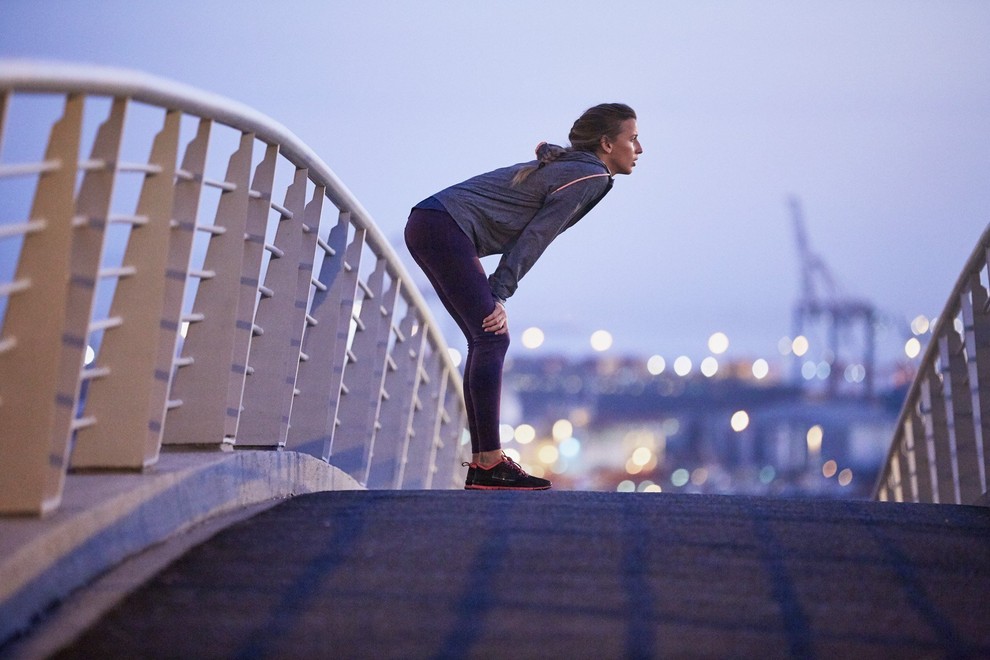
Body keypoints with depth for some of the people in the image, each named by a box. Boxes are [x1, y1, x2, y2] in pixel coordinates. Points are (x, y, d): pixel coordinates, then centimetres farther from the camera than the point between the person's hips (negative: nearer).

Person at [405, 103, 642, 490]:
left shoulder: (566, 166, 21)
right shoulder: (592, 176, -8)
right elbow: (535, 237, -12)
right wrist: (500, 295, -12)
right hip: (445, 228, -10)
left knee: (486, 340, 9)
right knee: (492, 339, -12)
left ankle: (482, 462, 8)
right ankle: (489, 465, -14)